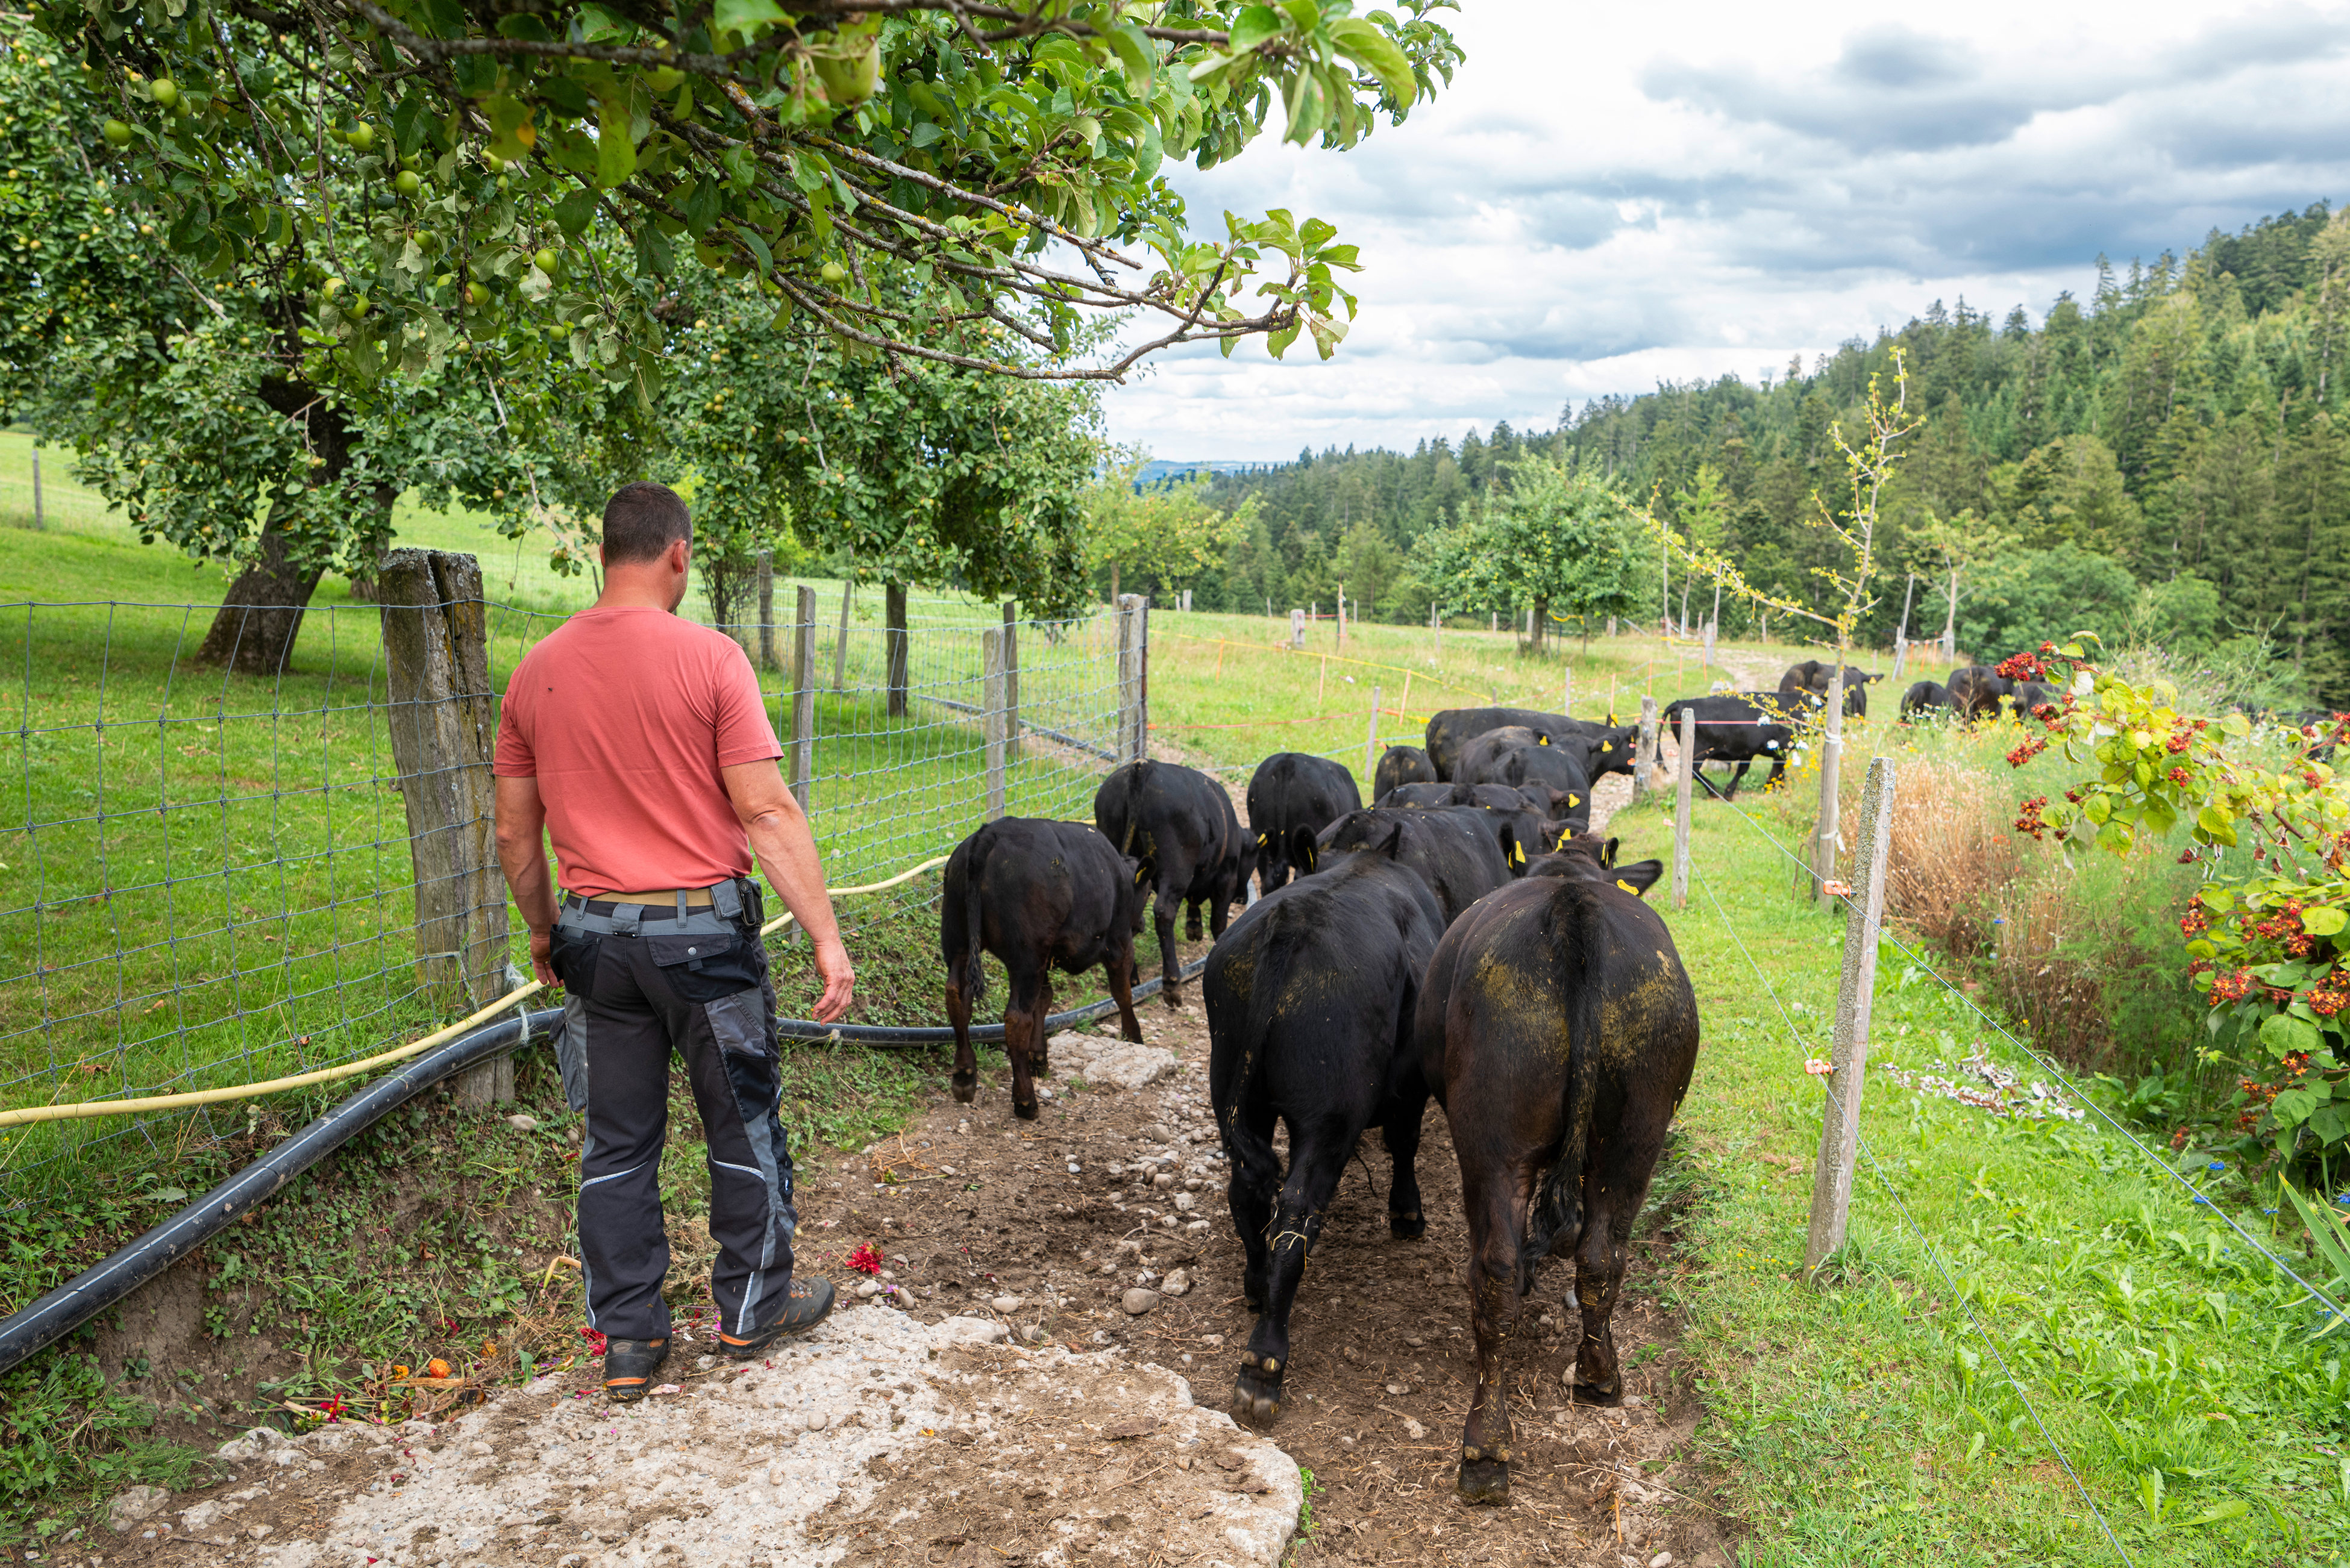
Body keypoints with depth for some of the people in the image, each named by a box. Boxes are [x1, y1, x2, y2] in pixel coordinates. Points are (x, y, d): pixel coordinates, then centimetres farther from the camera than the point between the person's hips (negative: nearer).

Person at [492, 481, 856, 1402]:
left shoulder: (536, 671, 3)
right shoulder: (708, 658, -12)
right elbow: (767, 813, -16)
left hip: (595, 936, 4)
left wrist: (544, 932, 23)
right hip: (703, 929, -4)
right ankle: (752, 1308, 28)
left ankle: (628, 1343, 21)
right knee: (744, 1124, 14)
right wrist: (827, 939, -12)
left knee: (617, 1142, 13)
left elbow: (514, 834, 8)